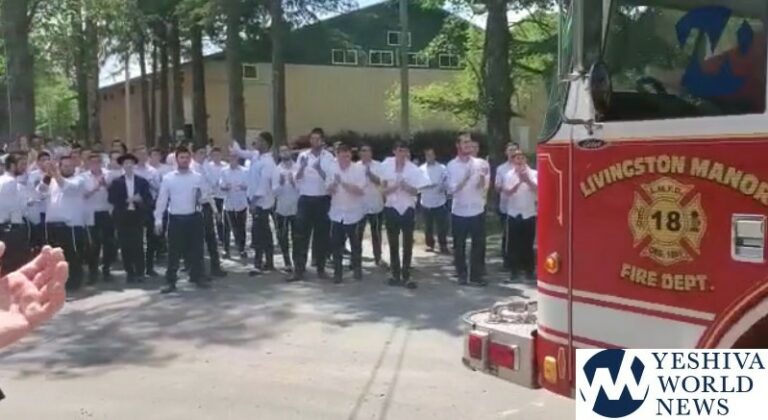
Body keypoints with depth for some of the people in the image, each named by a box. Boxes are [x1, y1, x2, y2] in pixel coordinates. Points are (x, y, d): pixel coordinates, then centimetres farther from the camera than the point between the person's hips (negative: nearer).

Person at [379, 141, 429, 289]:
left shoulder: (413, 169, -5)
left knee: (408, 244, 2)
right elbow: (383, 188, 0)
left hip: (407, 208, 0)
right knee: (393, 243, 7)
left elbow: (416, 191, -3)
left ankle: (406, 275, 8)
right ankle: (395, 275, 16)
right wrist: (393, 187, -19)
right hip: (391, 208, 1)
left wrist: (406, 187, -23)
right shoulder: (386, 166, -4)